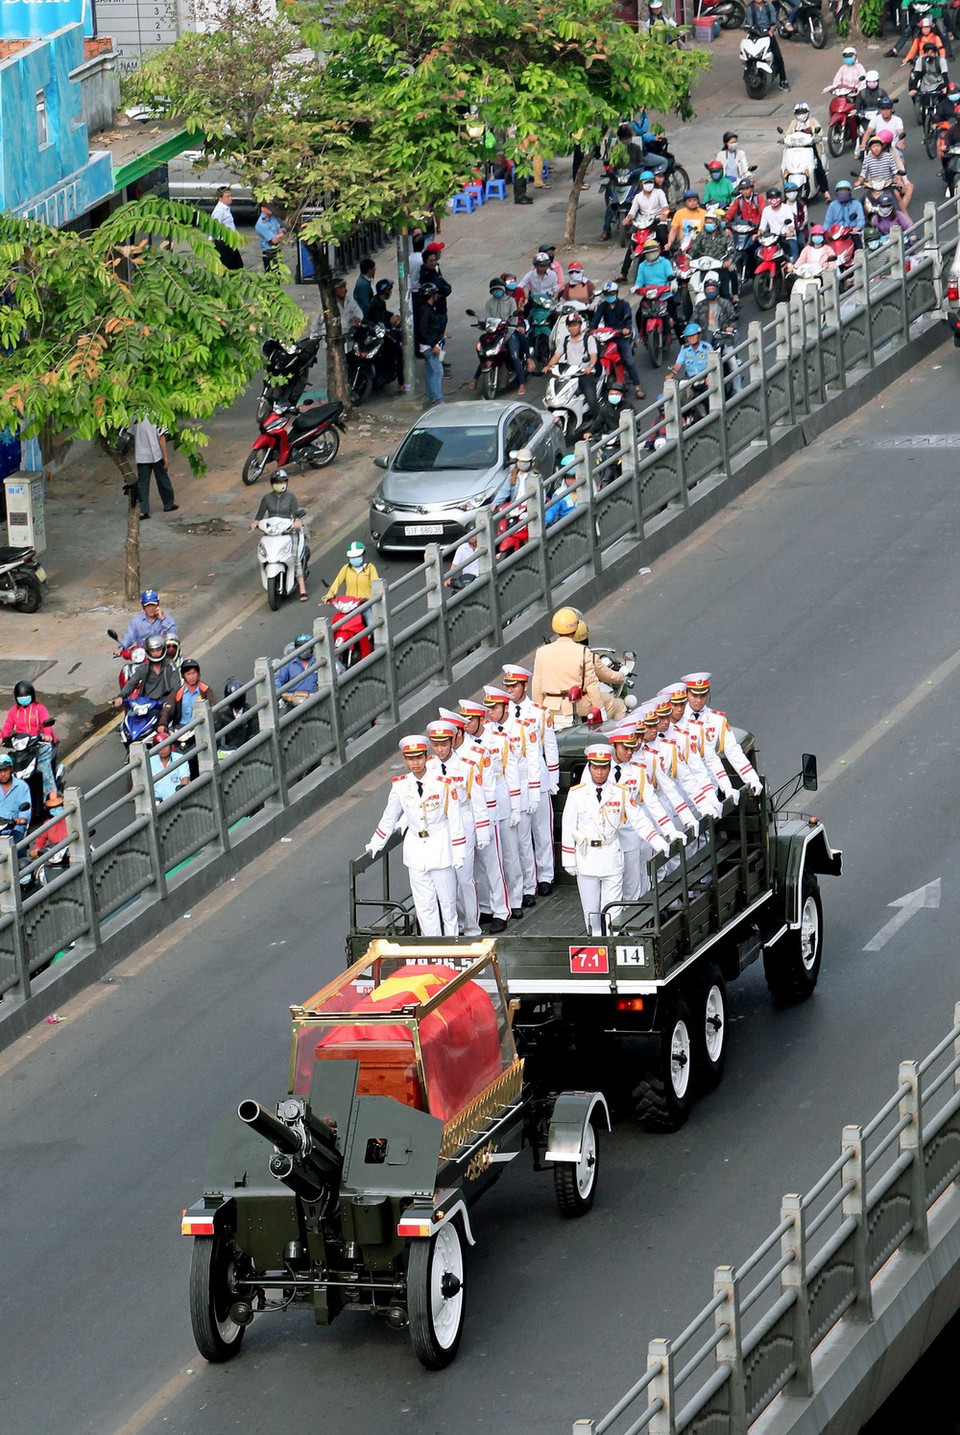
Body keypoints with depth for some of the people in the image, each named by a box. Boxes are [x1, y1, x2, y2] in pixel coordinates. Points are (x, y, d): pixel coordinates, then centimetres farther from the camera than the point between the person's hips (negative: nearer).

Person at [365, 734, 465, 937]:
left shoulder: (442, 784, -9)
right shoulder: (400, 785, -1)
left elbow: (454, 819, -4)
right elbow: (389, 817, 13)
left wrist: (458, 852, -5)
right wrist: (376, 844, 18)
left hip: (441, 847, -2)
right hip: (415, 850, 2)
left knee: (447, 901, 7)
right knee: (424, 905, 5)